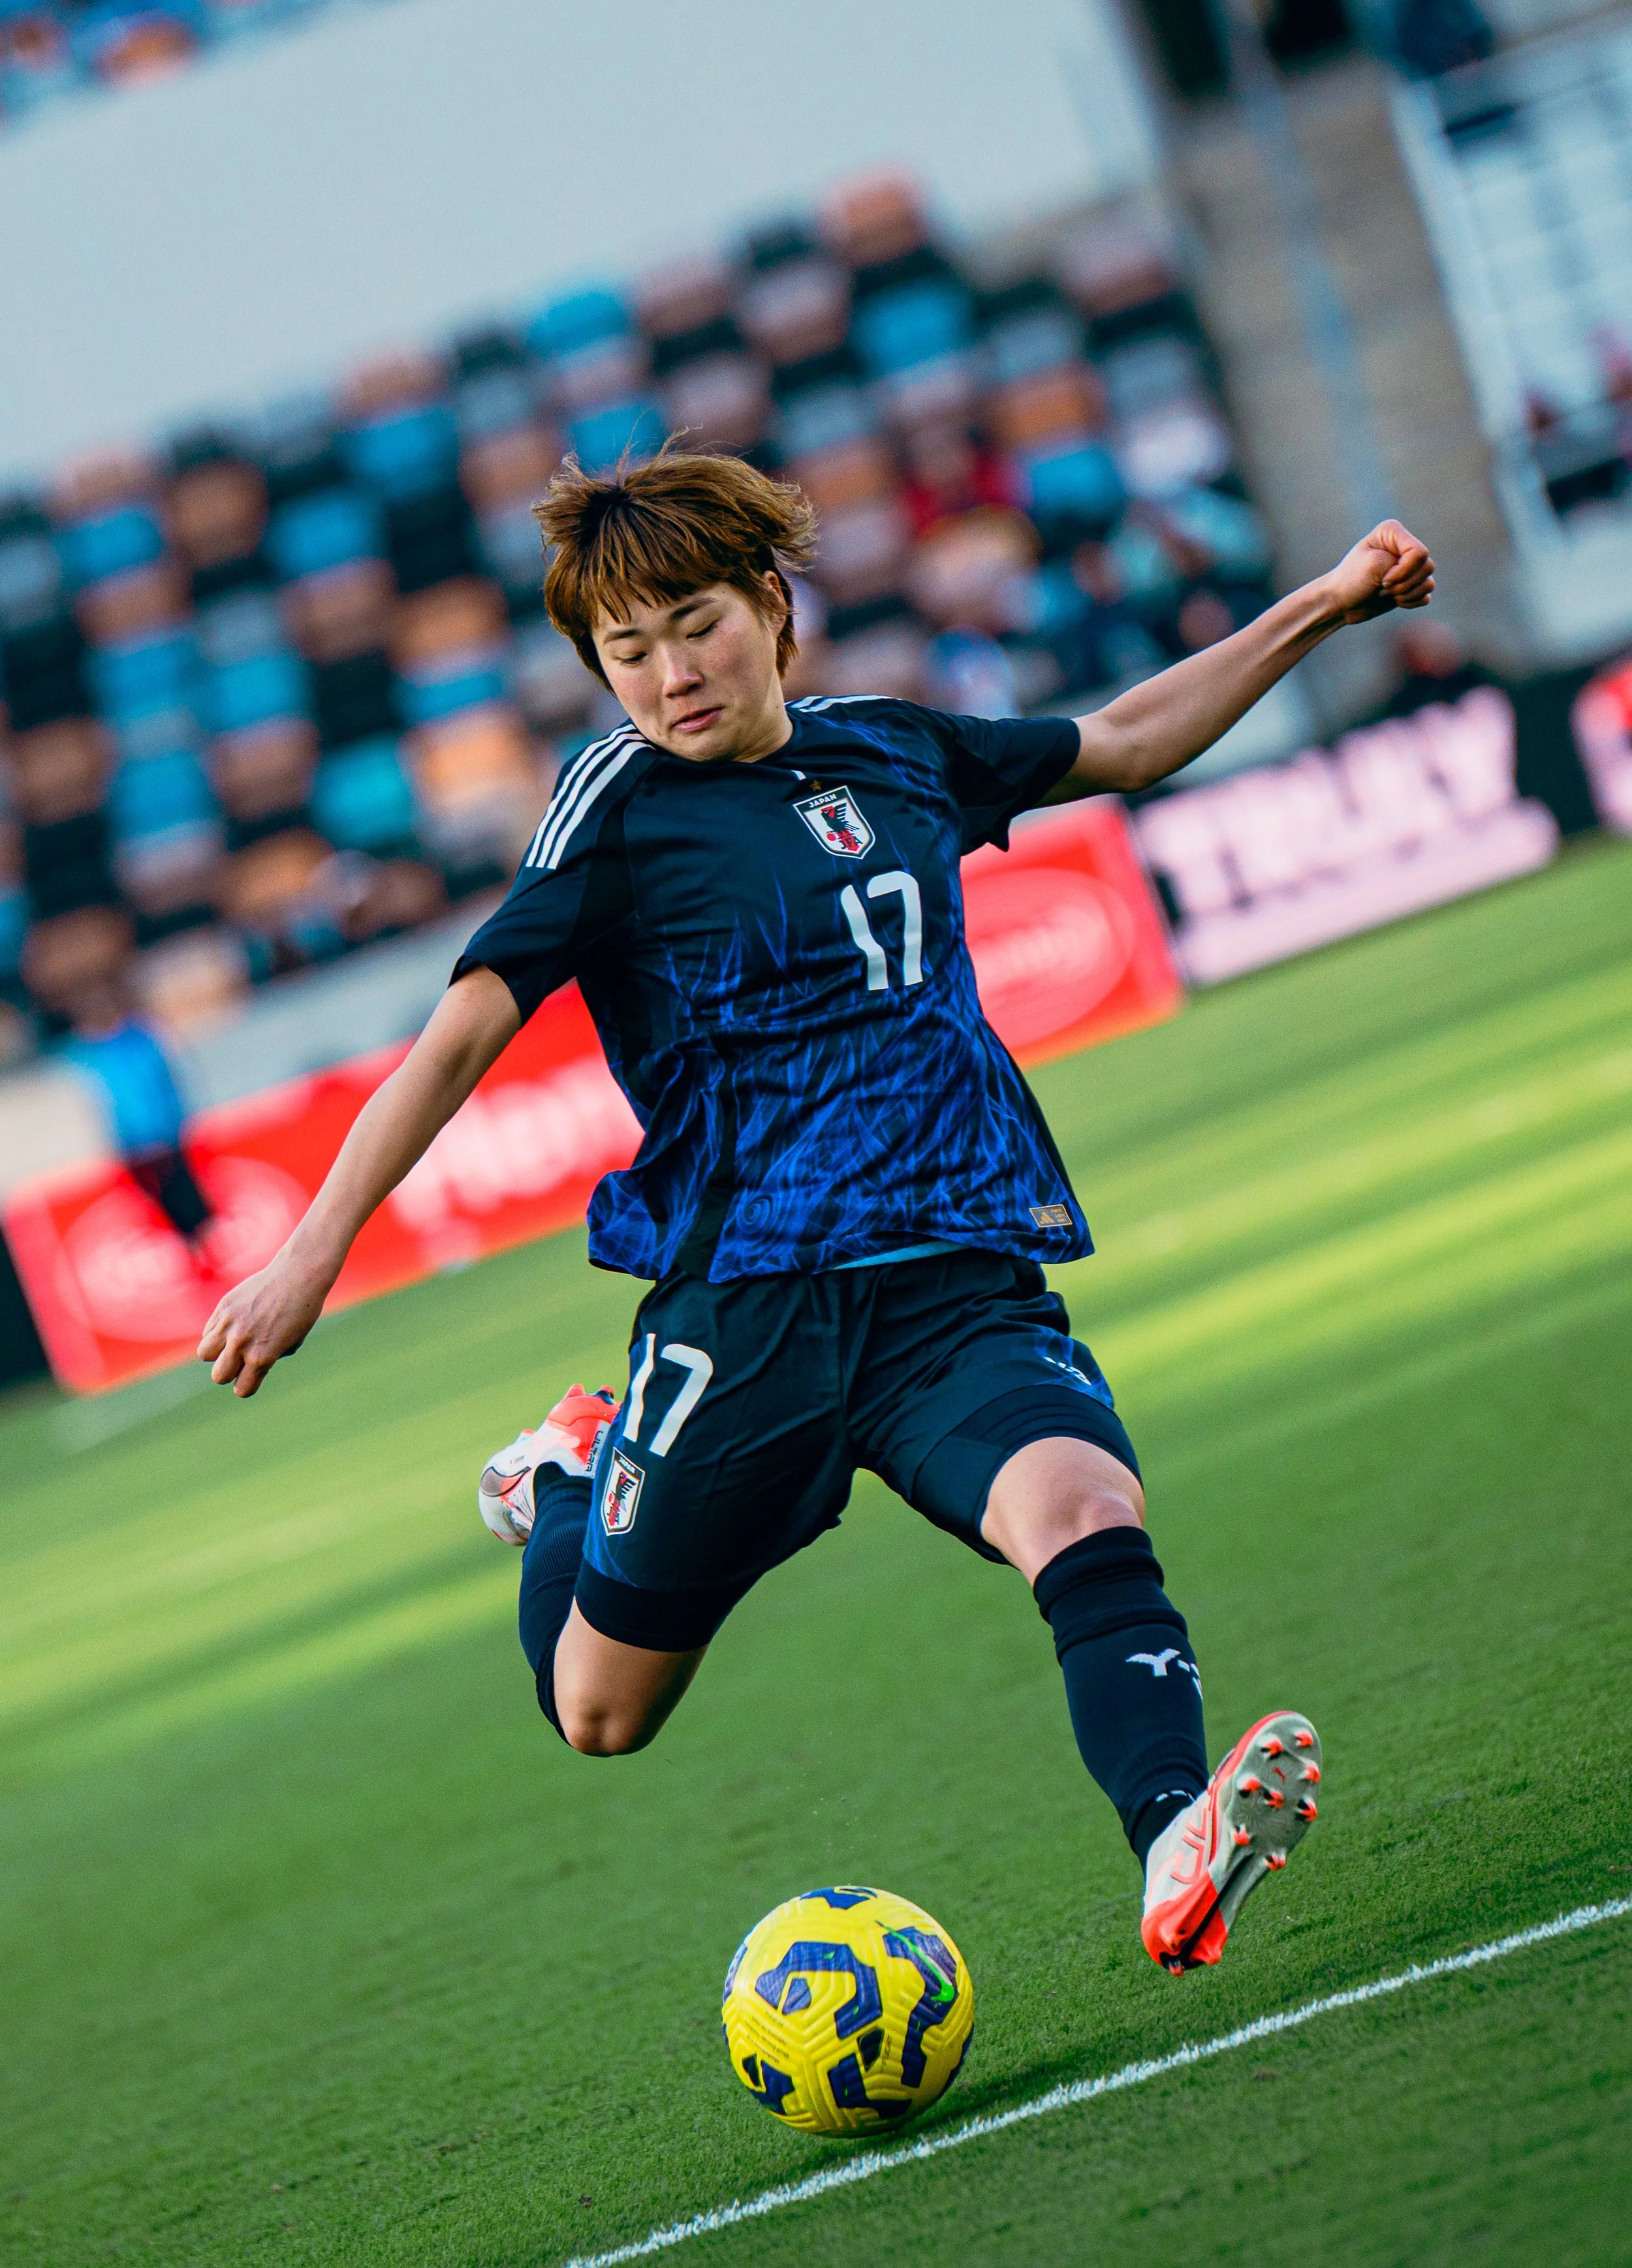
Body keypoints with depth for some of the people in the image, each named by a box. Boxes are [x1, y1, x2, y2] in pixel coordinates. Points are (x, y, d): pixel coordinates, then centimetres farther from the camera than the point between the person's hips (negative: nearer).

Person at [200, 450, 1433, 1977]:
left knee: (1080, 1506, -30)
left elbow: (1123, 742, 30)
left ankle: (1177, 1853, -47)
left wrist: (1321, 606, 28)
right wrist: (313, 1252, -13)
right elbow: (465, 1032, -4)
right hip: (742, 1304, -2)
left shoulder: (891, 751, 13)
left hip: (962, 1282, 2)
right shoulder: (619, 804, 0)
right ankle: (573, 1478, 38)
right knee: (600, 1715, 7)